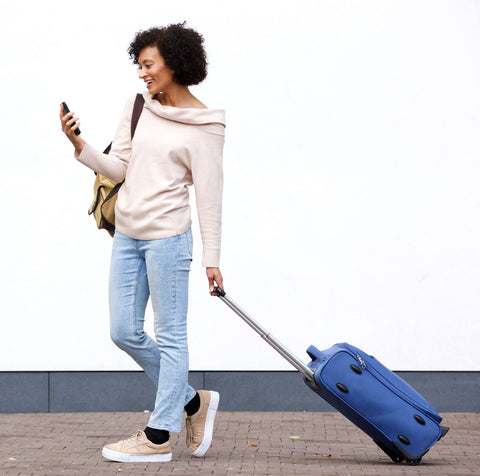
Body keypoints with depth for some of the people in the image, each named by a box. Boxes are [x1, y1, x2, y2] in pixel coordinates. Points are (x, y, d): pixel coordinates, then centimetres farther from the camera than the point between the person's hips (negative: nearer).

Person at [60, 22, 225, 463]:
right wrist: (79, 144, -7)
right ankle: (193, 402, 26)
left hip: (167, 235, -7)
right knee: (125, 332, 10)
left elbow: (209, 194, -8)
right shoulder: (138, 108, 10)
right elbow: (118, 168, 9)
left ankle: (158, 437, 9)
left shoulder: (204, 125, -7)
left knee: (169, 335, 1)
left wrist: (212, 258, -9)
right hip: (127, 233, 7)